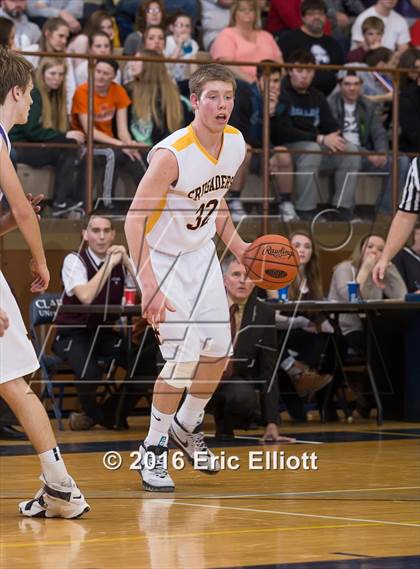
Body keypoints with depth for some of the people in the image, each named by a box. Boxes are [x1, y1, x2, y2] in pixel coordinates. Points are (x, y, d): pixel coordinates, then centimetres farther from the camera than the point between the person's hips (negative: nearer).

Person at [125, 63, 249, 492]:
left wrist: (237, 246, 5)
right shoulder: (172, 154, -28)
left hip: (201, 254, 7)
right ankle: (153, 448, 2)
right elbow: (135, 219, -29)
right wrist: (148, 286, -36)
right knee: (184, 356, -15)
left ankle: (186, 426, 32)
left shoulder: (236, 144, -5)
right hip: (163, 258, -7)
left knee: (219, 349, 7)